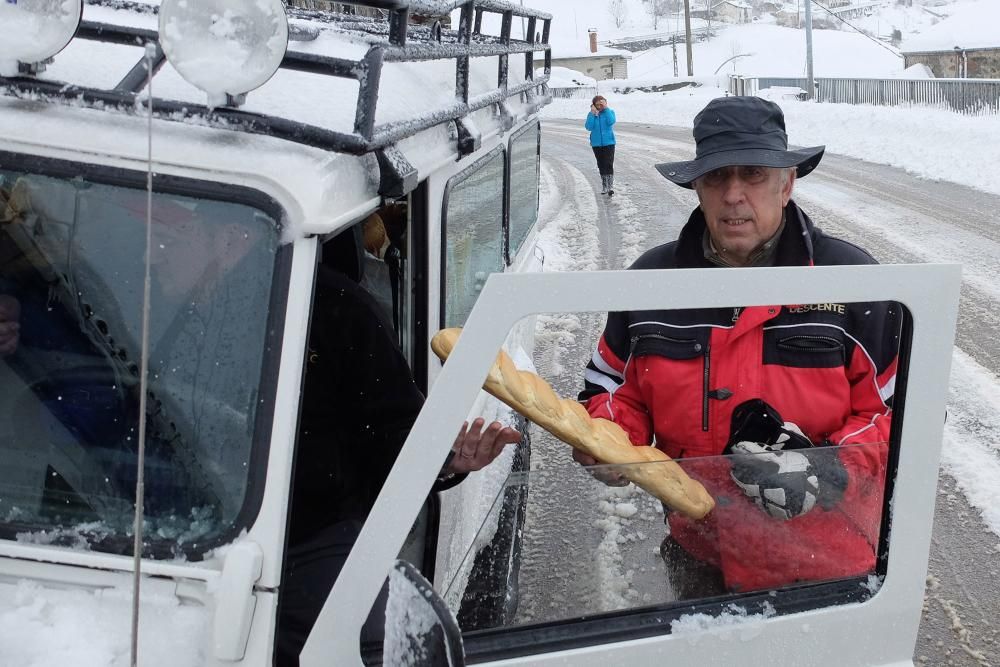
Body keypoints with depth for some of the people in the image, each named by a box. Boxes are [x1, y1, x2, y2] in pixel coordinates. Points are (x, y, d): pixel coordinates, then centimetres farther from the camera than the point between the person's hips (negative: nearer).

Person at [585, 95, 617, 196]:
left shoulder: (610, 111, -1)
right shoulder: (591, 114, 2)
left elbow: (611, 122, -20)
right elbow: (588, 127, -10)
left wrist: (606, 108, -18)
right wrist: (593, 114, -15)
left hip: (608, 142, -3)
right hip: (596, 143, 3)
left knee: (609, 164, -13)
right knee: (601, 165, 11)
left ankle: (611, 186, -15)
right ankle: (604, 186, 21)